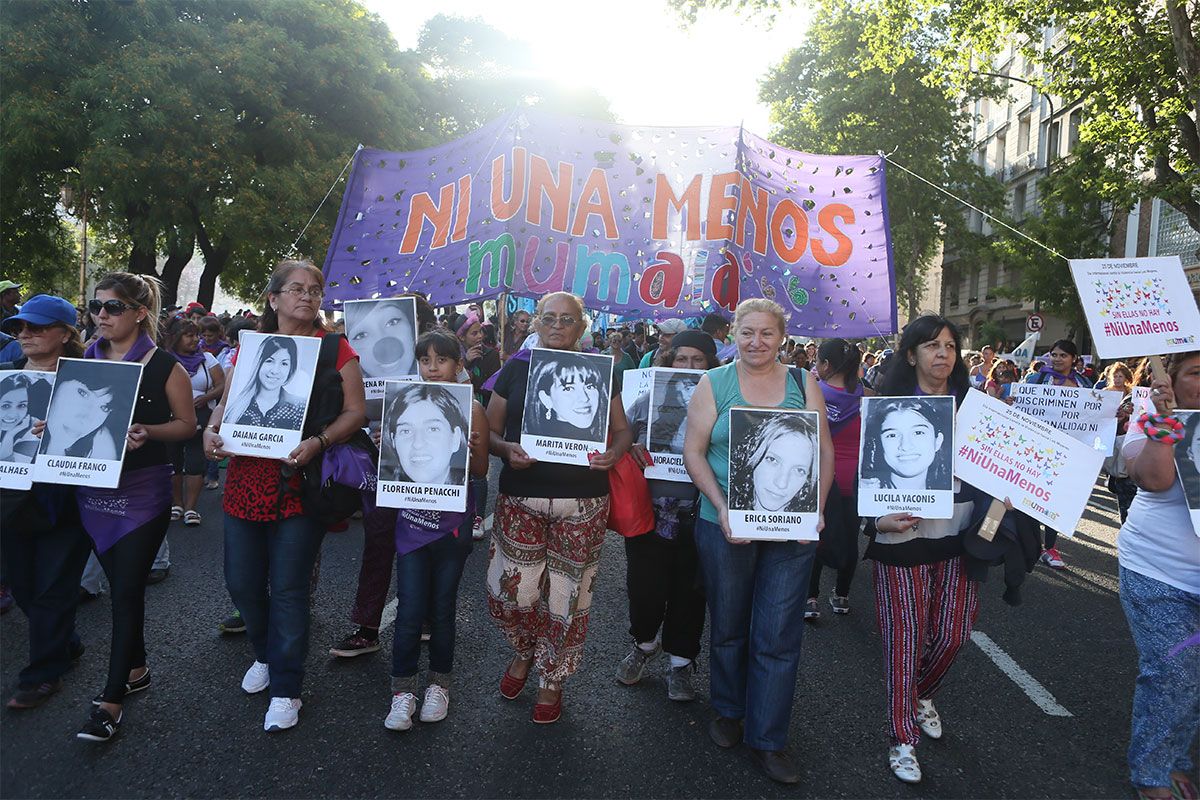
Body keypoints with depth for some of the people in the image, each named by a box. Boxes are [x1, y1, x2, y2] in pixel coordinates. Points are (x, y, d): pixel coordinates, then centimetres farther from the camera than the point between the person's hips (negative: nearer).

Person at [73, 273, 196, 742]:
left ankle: (111, 699, 3)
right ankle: (136, 668, 32)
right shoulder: (85, 362, 8)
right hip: (93, 488, 5)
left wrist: (148, 432, -22)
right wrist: (52, 427, -5)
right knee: (119, 584, 15)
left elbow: (187, 424, -4)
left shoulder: (164, 366, -7)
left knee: (127, 589, -4)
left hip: (143, 490, -5)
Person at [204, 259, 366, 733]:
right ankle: (266, 654, 39)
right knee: (242, 582, 11)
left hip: (300, 481, -4)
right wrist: (212, 430, -6)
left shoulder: (335, 348, 1)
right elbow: (226, 402, 15)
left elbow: (356, 411, -5)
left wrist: (318, 442, -20)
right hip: (246, 479, 4)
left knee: (288, 588, 0)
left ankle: (286, 687, 16)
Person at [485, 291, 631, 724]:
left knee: (567, 596, 6)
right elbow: (489, 429, 7)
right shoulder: (515, 369, 6)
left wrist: (613, 453, -13)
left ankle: (552, 679, 28)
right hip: (521, 498, 0)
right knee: (511, 592, -1)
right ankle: (524, 651, 33)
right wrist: (506, 449, -15)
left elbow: (622, 429, 9)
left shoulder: (597, 372, 7)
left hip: (582, 502, 0)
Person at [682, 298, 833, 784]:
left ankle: (767, 738, 17)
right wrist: (721, 507, -15)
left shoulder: (804, 385, 5)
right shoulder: (714, 384, 0)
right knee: (728, 628, 14)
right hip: (725, 525, 0)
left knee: (779, 635, 3)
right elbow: (694, 451, -3)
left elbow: (824, 452, 5)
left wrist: (816, 509, -8)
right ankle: (729, 712, 36)